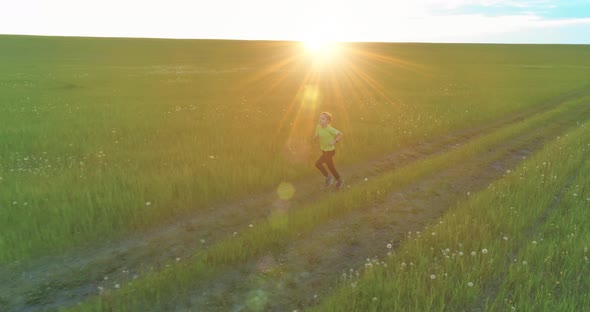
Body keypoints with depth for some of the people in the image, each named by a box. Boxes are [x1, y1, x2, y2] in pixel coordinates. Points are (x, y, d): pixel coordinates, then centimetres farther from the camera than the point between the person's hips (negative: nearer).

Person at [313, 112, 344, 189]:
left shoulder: (330, 129, -24)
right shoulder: (318, 127, -7)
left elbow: (340, 134, -17)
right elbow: (315, 137, 3)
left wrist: (335, 141, -30)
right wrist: (315, 136, -20)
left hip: (330, 151, -7)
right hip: (324, 150, 7)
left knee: (318, 163, -11)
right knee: (330, 167, 16)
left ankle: (328, 177, 12)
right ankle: (340, 181, 35)